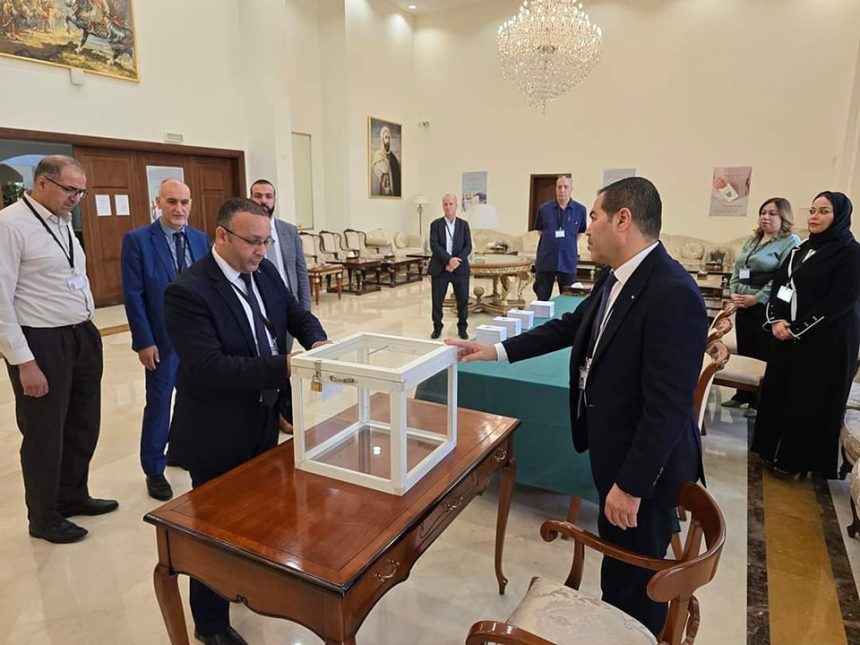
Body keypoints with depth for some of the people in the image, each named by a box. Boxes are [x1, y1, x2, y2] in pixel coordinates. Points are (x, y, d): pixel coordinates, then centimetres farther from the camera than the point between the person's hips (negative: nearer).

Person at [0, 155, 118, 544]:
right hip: (42, 343, -8)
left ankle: (73, 496, 42)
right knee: (45, 434, 9)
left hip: (82, 336, 8)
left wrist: (87, 330, 11)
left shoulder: (63, 222, 8)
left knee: (84, 424, 20)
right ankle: (44, 517, 31)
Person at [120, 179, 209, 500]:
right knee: (159, 404, 6)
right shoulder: (137, 240, -7)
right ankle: (154, 470, 22)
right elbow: (133, 295, -9)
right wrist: (144, 341, -12)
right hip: (162, 338, -4)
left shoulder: (201, 239, 7)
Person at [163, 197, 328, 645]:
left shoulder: (264, 272, -1)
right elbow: (209, 368, -31)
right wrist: (283, 368, -36)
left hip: (263, 423, 7)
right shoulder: (187, 292, -24)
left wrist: (317, 343, -13)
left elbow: (298, 315, 9)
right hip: (217, 435, -7)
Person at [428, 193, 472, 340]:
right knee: (437, 300, 3)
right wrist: (449, 259, -21)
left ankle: (462, 328, 18)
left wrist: (457, 260, -16)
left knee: (463, 300, 4)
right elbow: (434, 246, -9)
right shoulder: (436, 224, 3)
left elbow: (468, 246, 0)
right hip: (439, 268, -1)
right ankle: (437, 328, 17)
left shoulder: (464, 224, 7)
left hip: (460, 268, 1)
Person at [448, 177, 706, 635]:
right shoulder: (616, 277, 0)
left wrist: (631, 484, -22)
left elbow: (668, 405, -28)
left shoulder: (673, 294, -29)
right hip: (612, 448, 9)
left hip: (645, 464, -9)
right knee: (616, 555, 28)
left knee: (639, 571, 13)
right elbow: (570, 326, 12)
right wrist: (497, 350, 8)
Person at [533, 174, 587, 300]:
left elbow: (579, 233, 12)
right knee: (542, 299, 9)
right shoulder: (544, 208, -1)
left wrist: (568, 246, 11)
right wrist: (552, 243, 11)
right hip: (545, 261, 0)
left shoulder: (580, 210, -2)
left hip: (568, 263, 0)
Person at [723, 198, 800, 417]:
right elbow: (736, 269, 15)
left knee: (762, 355, 0)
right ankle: (742, 395, 24)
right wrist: (733, 292, -1)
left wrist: (757, 298, -19)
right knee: (743, 351, 12)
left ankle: (759, 402, 10)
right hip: (743, 306, 7)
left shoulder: (791, 242, -6)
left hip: (767, 307, -7)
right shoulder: (752, 241, 17)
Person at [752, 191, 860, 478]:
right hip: (787, 335, 7)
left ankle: (795, 460, 17)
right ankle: (774, 450, 26)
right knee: (777, 390, 11)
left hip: (827, 341, -7)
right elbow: (778, 286, 9)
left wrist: (796, 329, -17)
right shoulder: (800, 250, 11)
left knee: (810, 400, 2)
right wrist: (776, 321, -8)